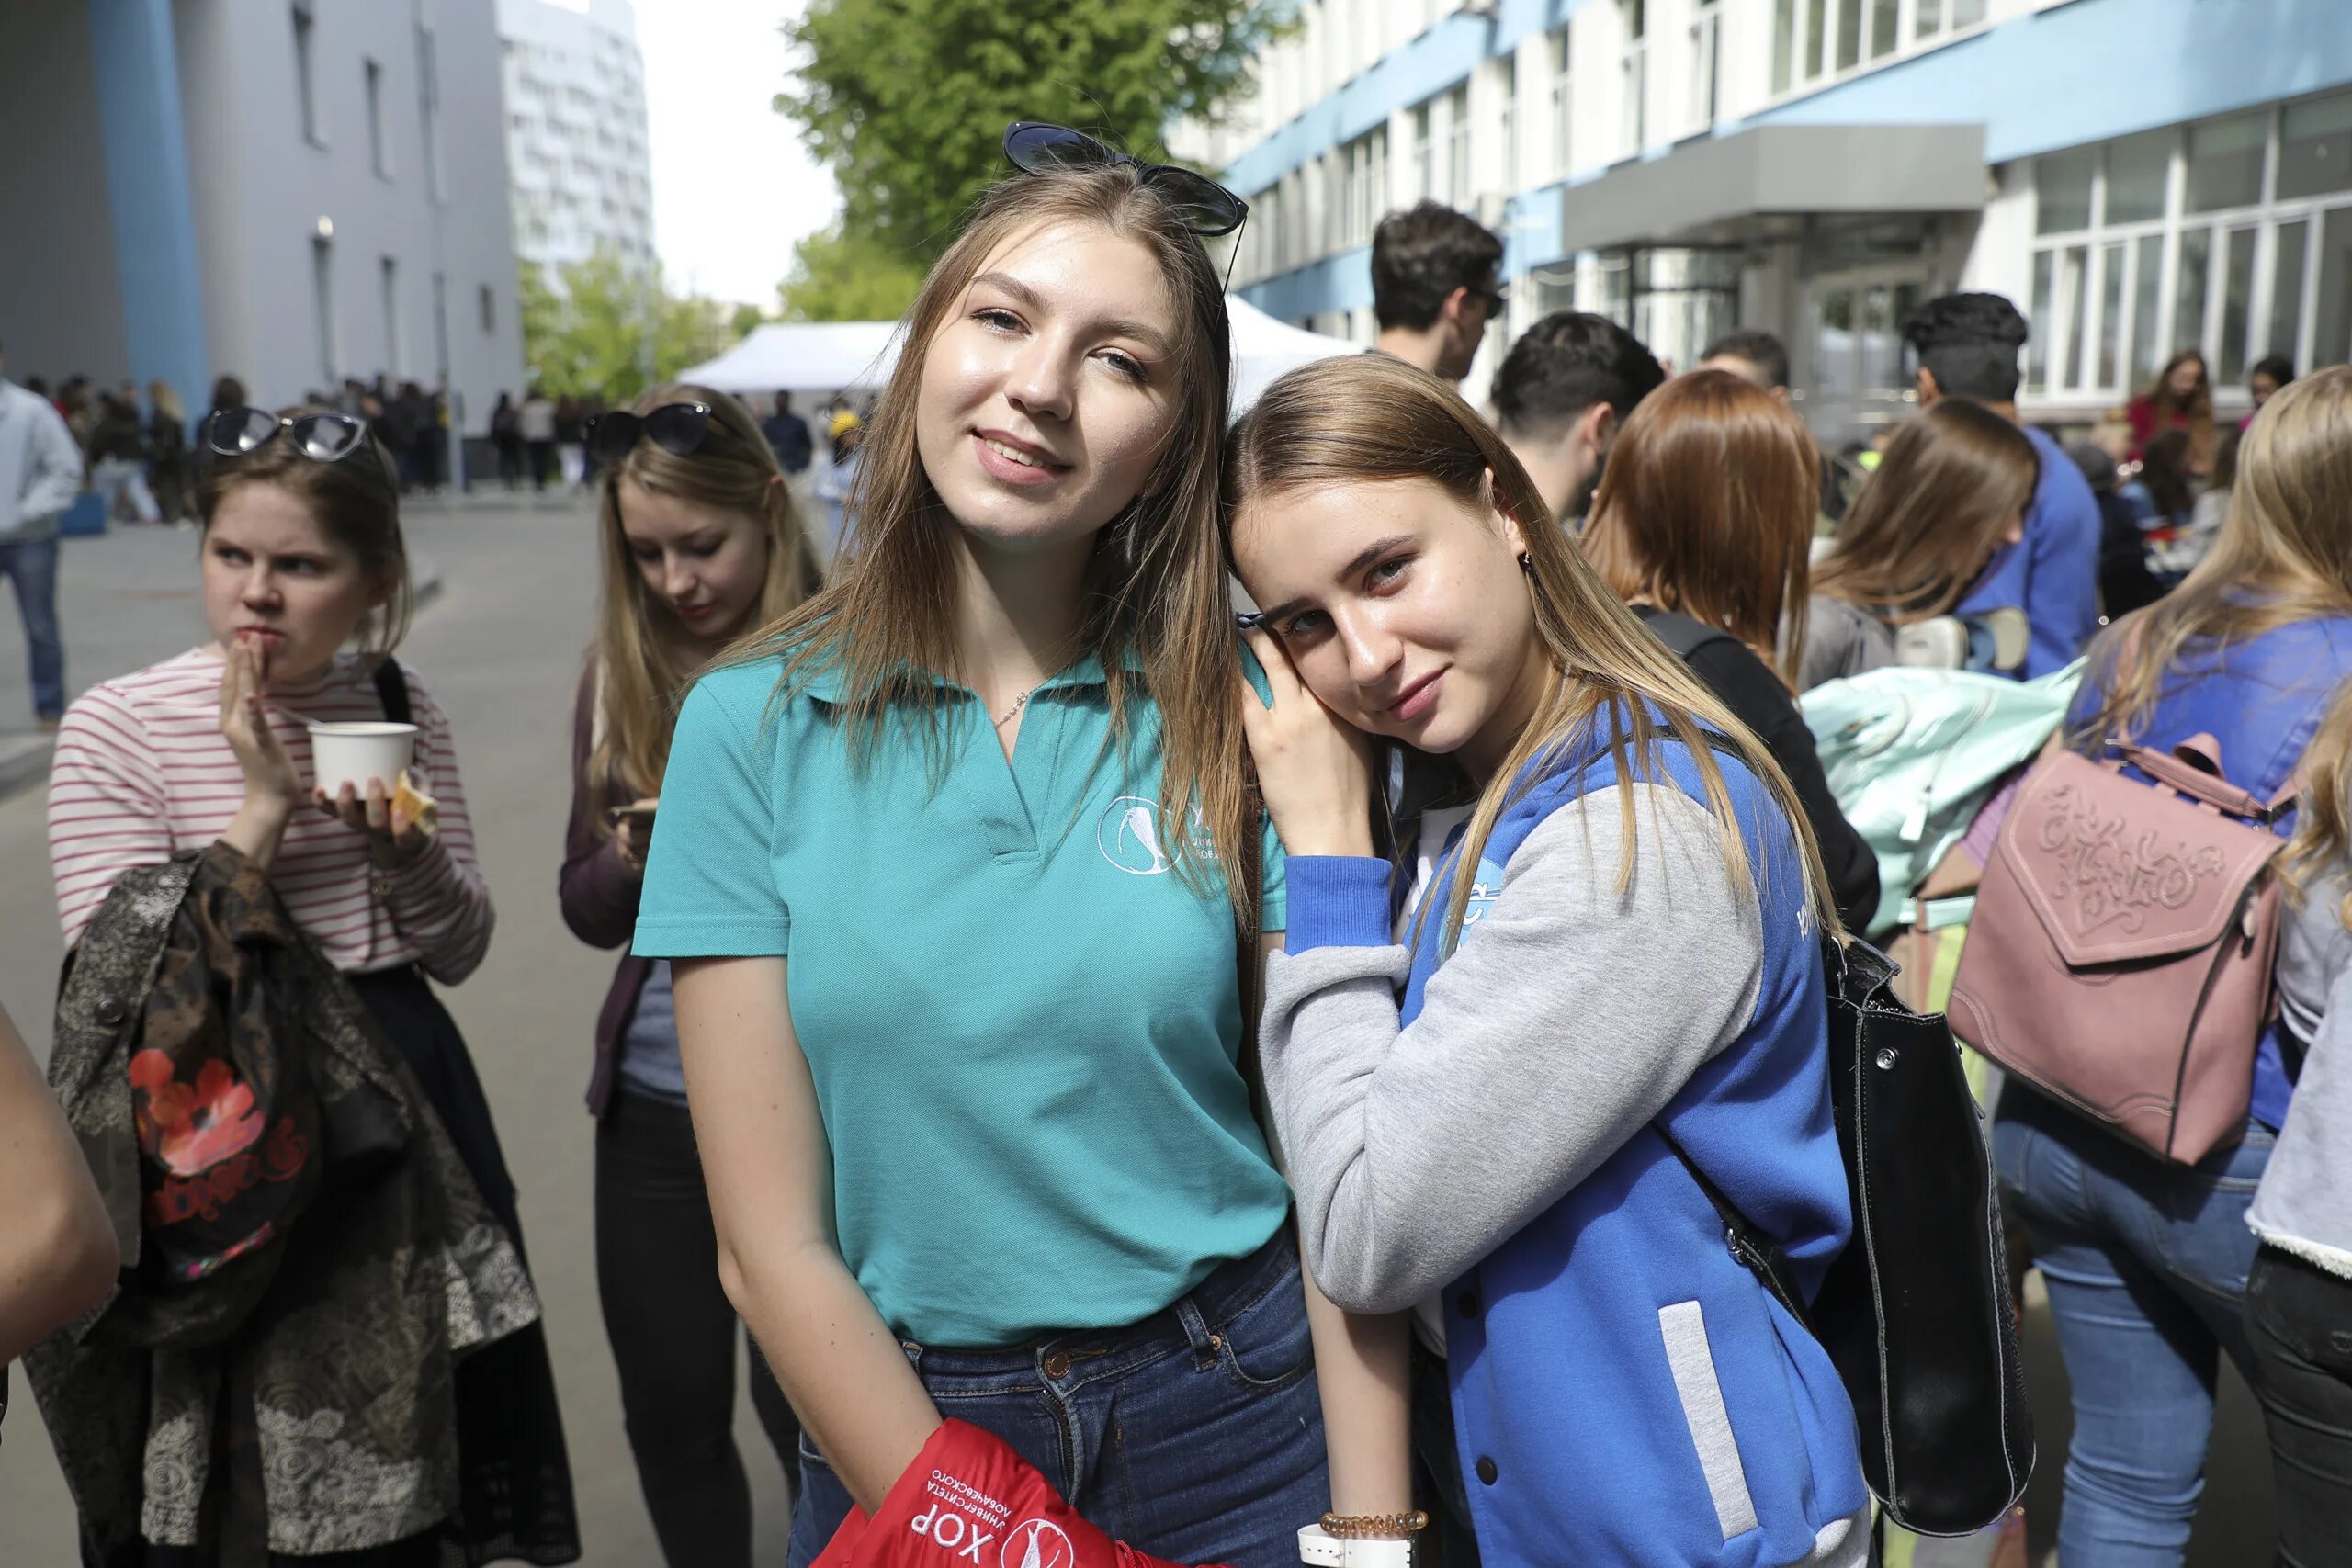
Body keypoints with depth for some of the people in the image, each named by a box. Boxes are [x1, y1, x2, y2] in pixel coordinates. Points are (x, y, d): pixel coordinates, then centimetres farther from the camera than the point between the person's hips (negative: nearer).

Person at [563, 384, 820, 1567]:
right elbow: (586, 912, 9)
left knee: (804, 1408, 9)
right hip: (653, 1105, 4)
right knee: (670, 1418, 16)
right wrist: (630, 858, -11)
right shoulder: (616, 679, 3)